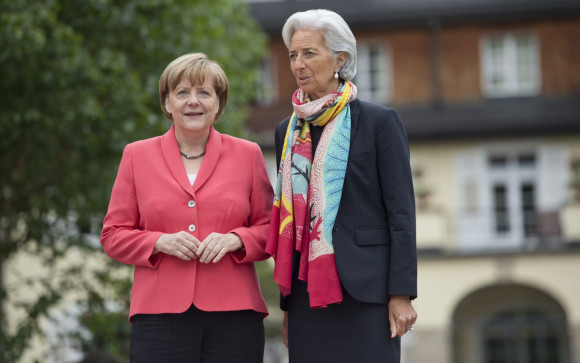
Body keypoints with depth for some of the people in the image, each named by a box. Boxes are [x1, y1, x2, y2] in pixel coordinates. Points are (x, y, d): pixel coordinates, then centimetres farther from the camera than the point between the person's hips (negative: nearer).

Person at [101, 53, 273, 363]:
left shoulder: (247, 155, 12)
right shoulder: (137, 156, 11)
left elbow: (269, 228, 13)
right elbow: (113, 235, 11)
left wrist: (235, 240, -7)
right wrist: (160, 242, -8)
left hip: (233, 314, 1)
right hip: (160, 314, 0)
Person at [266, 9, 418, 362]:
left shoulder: (380, 121, 0)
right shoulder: (289, 131, 14)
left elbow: (402, 212, -4)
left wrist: (401, 294, -10)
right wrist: (287, 306, 15)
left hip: (364, 290, -4)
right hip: (308, 293, 5)